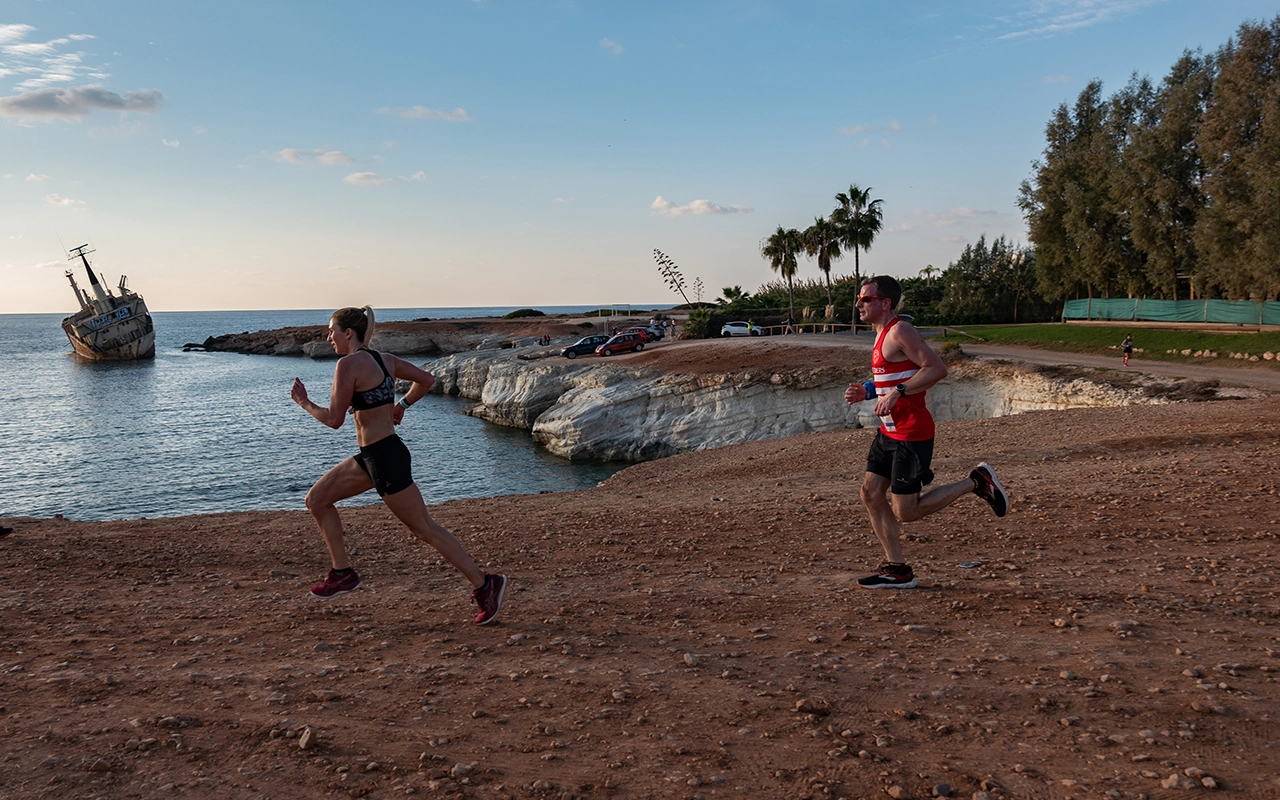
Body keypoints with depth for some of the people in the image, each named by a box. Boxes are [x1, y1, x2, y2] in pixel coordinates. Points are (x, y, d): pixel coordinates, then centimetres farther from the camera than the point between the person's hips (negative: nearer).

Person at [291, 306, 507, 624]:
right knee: (316, 499, 15)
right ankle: (343, 572, 20)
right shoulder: (384, 359, 9)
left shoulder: (348, 364, -16)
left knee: (424, 528, -1)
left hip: (384, 458, -10)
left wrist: (304, 402, -1)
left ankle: (484, 584, 7)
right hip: (371, 456, 10)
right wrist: (402, 405, 25)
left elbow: (334, 419, -17)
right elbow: (427, 379, 18)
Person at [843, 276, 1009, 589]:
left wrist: (897, 392, -27)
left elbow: (937, 368, -23)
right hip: (890, 431, 10)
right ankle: (897, 570, 14)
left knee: (905, 512, -4)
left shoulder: (899, 331, -15)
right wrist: (866, 391, 11)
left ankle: (977, 482, 10)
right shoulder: (883, 334, 15)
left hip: (911, 434, -10)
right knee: (870, 493, 6)